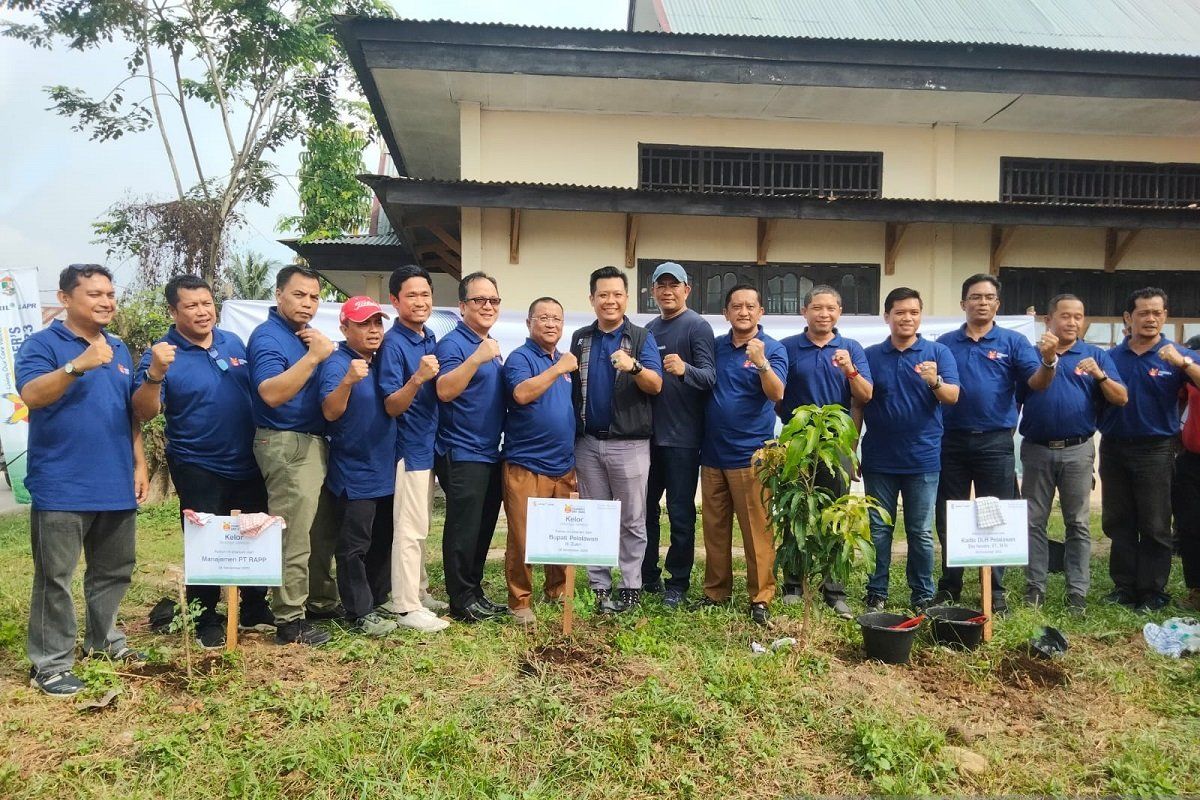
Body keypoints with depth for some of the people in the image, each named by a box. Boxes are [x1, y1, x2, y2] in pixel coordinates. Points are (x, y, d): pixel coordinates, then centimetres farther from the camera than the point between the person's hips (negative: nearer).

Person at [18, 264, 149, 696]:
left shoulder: (120, 349, 14)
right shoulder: (41, 344, -5)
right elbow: (31, 395, -21)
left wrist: (139, 463, 12)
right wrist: (79, 365, -34)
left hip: (116, 484, 6)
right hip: (61, 487, -6)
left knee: (114, 570, 16)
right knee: (55, 578, 0)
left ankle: (104, 638, 33)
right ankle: (50, 663, 10)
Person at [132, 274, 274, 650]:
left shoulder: (233, 342, 4)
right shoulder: (162, 355, -11)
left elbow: (258, 391, 15)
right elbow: (144, 413, -21)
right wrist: (155, 373, -38)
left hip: (248, 463, 5)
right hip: (198, 470, -5)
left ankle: (255, 611, 33)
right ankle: (207, 622, 22)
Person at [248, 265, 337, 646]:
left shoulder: (307, 334, 15)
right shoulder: (267, 337, -12)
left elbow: (321, 383, 20)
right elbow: (272, 393, -26)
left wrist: (324, 350, 4)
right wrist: (312, 356, -29)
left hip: (315, 441, 9)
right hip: (286, 444, -9)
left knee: (322, 528, 19)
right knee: (294, 536, -6)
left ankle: (322, 596, 33)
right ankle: (290, 621, 3)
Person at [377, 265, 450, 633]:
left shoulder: (432, 339, 8)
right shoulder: (393, 343, -15)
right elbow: (392, 406, -21)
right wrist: (417, 378, -35)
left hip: (429, 444, 8)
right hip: (410, 447, -8)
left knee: (420, 528, 17)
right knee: (409, 529, -3)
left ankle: (419, 593, 29)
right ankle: (406, 607, 5)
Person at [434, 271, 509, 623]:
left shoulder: (491, 346, 15)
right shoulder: (453, 343, -10)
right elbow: (444, 391, -25)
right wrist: (477, 358, -34)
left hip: (490, 453, 9)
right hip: (462, 455, -9)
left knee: (484, 528, 14)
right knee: (464, 529, -3)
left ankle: (475, 591, 25)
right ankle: (462, 601, 8)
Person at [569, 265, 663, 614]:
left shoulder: (641, 338, -1)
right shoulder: (580, 339, 10)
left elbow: (656, 385, -12)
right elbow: (573, 386, 16)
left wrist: (633, 366, -32)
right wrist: (572, 435, 8)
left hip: (629, 444, -3)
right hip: (588, 443, 4)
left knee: (632, 520, 3)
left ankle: (631, 586, 12)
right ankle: (599, 586, 18)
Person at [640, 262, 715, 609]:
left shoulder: (697, 326, -7)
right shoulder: (649, 329, 13)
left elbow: (710, 376, -18)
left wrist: (685, 369, -36)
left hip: (682, 436, -6)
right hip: (649, 432, 7)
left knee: (680, 512, 2)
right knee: (645, 506, 12)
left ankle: (678, 582, 14)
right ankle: (647, 575, 25)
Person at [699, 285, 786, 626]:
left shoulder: (773, 349, -3)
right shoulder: (715, 346, 10)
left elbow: (776, 394, -18)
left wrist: (761, 363, -33)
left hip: (750, 454, -4)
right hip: (712, 452, 5)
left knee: (757, 530, -2)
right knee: (714, 528, 11)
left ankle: (761, 597, 8)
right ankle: (715, 591, 22)